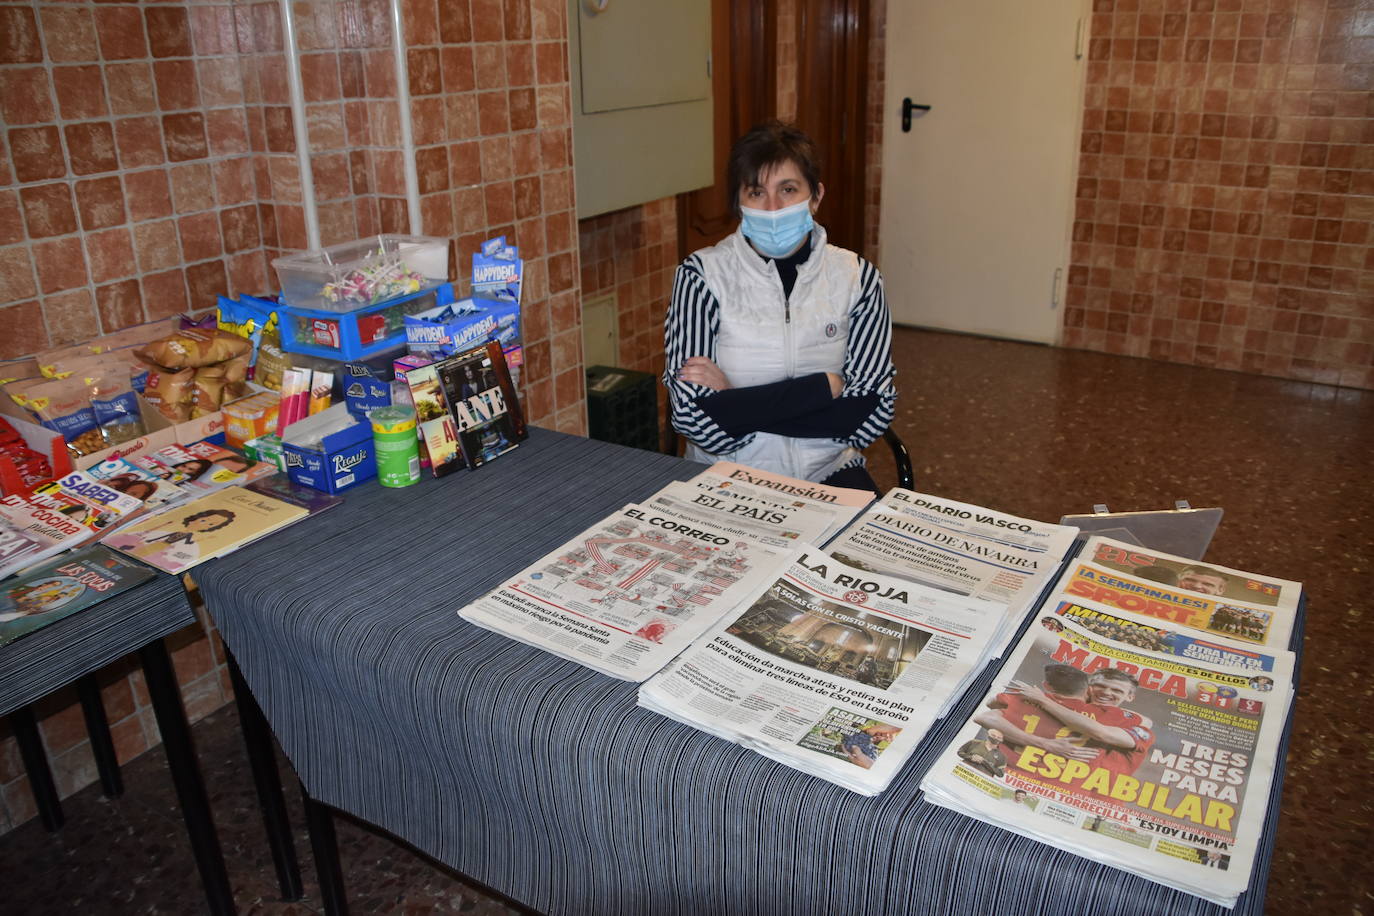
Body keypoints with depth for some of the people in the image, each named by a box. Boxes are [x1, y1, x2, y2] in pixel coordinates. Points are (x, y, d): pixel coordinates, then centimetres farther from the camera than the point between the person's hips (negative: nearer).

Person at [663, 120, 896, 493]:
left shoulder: (856, 277, 2)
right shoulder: (702, 276, -5)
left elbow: (872, 412, -6)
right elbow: (695, 418, -13)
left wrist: (739, 405, -13)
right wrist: (824, 388, -12)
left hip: (829, 474, 2)